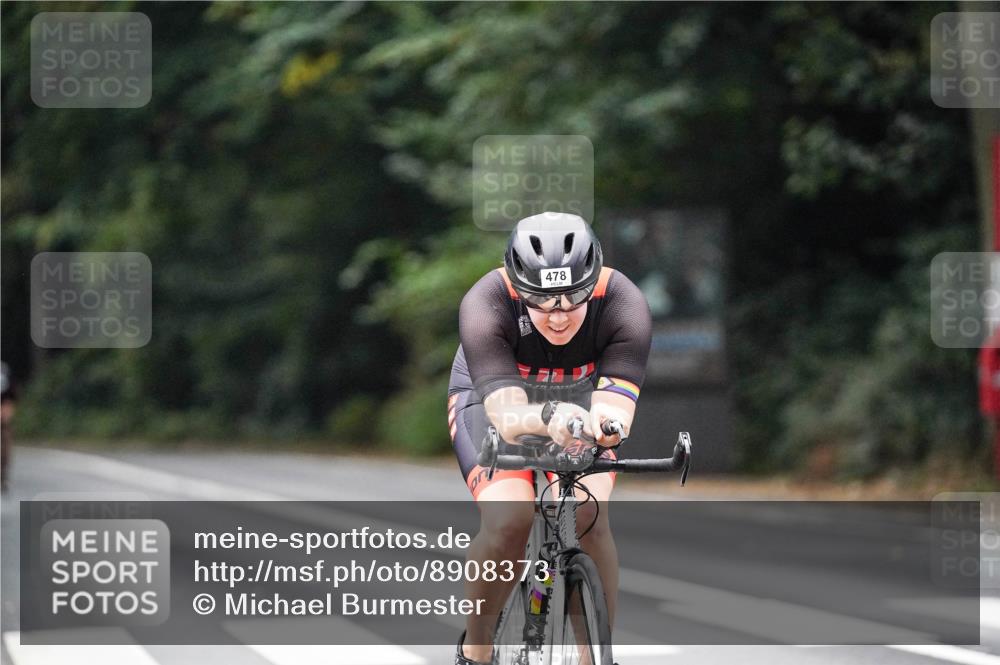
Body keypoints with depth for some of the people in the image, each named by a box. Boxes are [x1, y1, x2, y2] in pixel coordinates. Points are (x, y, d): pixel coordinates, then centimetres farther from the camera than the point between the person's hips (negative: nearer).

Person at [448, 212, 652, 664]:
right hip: (492, 396, -1)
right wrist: (548, 418, -67)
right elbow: (506, 416, -45)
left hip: (580, 398, 1)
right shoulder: (486, 305, -36)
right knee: (509, 518, -28)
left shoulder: (624, 304, -33)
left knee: (587, 517, -27)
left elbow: (616, 406, -40)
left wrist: (607, 422, -64)